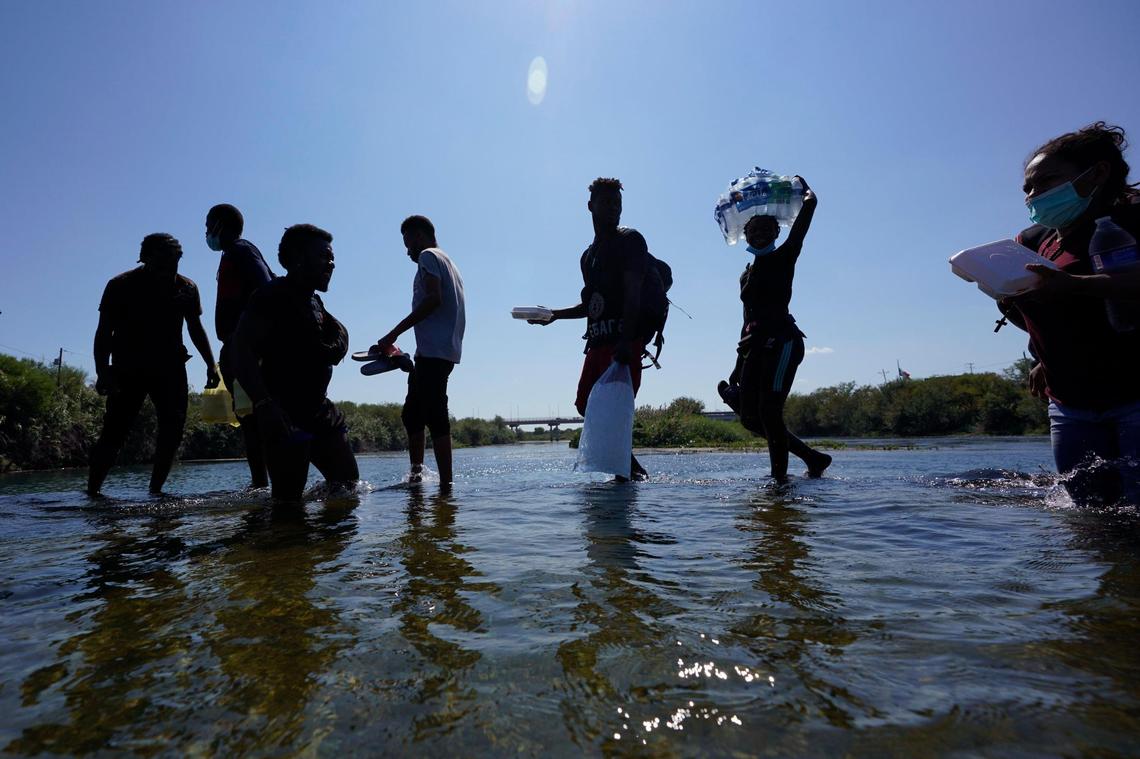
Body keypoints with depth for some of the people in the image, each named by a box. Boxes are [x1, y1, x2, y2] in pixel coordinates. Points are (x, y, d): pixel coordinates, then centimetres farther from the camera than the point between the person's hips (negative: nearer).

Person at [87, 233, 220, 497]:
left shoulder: (186, 288, 5)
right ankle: (92, 490, 5)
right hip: (128, 371, -2)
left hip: (170, 369, 3)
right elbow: (104, 332, -6)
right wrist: (102, 372, -17)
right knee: (114, 433, -8)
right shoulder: (121, 286, -4)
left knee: (173, 430, -9)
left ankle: (155, 489, 0)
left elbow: (196, 329, 14)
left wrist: (211, 365, 4)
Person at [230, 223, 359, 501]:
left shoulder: (314, 302, 18)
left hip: (321, 412, 9)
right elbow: (241, 351, -18)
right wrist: (264, 403, -29)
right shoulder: (273, 295, -9)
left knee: (350, 484, 11)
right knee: (289, 499, -10)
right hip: (285, 417, -9)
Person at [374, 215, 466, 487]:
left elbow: (433, 299, -16)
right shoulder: (448, 263, 27)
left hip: (432, 350, -10)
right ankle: (416, 473, 13)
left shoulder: (428, 256, 0)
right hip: (446, 351, 10)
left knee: (434, 416, -13)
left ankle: (446, 483, -13)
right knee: (412, 413, 13)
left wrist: (394, 334, -16)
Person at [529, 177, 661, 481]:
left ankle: (628, 471, -6)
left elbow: (633, 293, -14)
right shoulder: (588, 255, 23)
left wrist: (625, 341, -25)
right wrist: (554, 315, 18)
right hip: (599, 340, 9)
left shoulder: (629, 239, 0)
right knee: (585, 403, 9)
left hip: (625, 338, -8)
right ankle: (631, 466, 18)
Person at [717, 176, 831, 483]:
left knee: (769, 412, -18)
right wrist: (738, 367, 18)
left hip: (782, 341, -7)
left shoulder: (784, 257, 6)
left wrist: (803, 186, 22)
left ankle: (780, 476, -10)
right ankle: (813, 458, 16)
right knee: (750, 418, 3)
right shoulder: (747, 273, 23)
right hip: (755, 347, 7)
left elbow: (810, 204, -1)